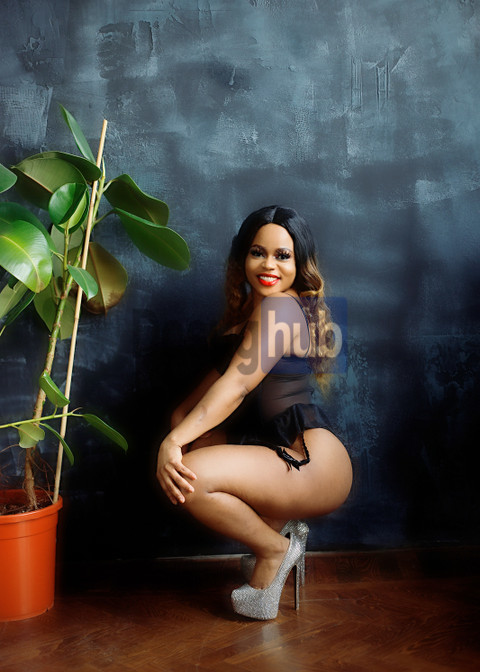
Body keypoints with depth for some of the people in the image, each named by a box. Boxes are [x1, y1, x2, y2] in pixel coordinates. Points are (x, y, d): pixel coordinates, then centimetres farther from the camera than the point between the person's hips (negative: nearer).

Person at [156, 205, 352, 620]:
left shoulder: (278, 308, -14)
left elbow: (236, 385, -23)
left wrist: (175, 441, -27)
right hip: (283, 450, 10)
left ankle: (274, 548, 0)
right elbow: (224, 371, 16)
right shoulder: (252, 306, 17)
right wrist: (179, 425, 3)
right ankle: (278, 525, 10)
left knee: (190, 476, -26)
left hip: (316, 463, -10)